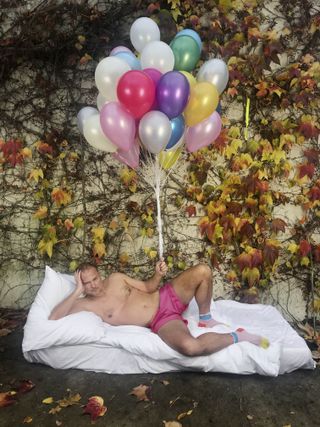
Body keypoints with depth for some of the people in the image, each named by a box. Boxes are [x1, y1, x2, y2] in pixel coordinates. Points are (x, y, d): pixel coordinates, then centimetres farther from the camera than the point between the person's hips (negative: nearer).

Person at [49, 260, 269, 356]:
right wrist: (77, 291, -16)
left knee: (203, 271, -17)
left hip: (165, 297, 5)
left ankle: (205, 318, 7)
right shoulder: (86, 304, -3)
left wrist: (158, 275, -11)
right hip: (161, 322, -5)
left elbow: (148, 287, 12)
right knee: (190, 346, -38)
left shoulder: (115, 278, 9)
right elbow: (53, 319, -17)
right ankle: (237, 336, -10)